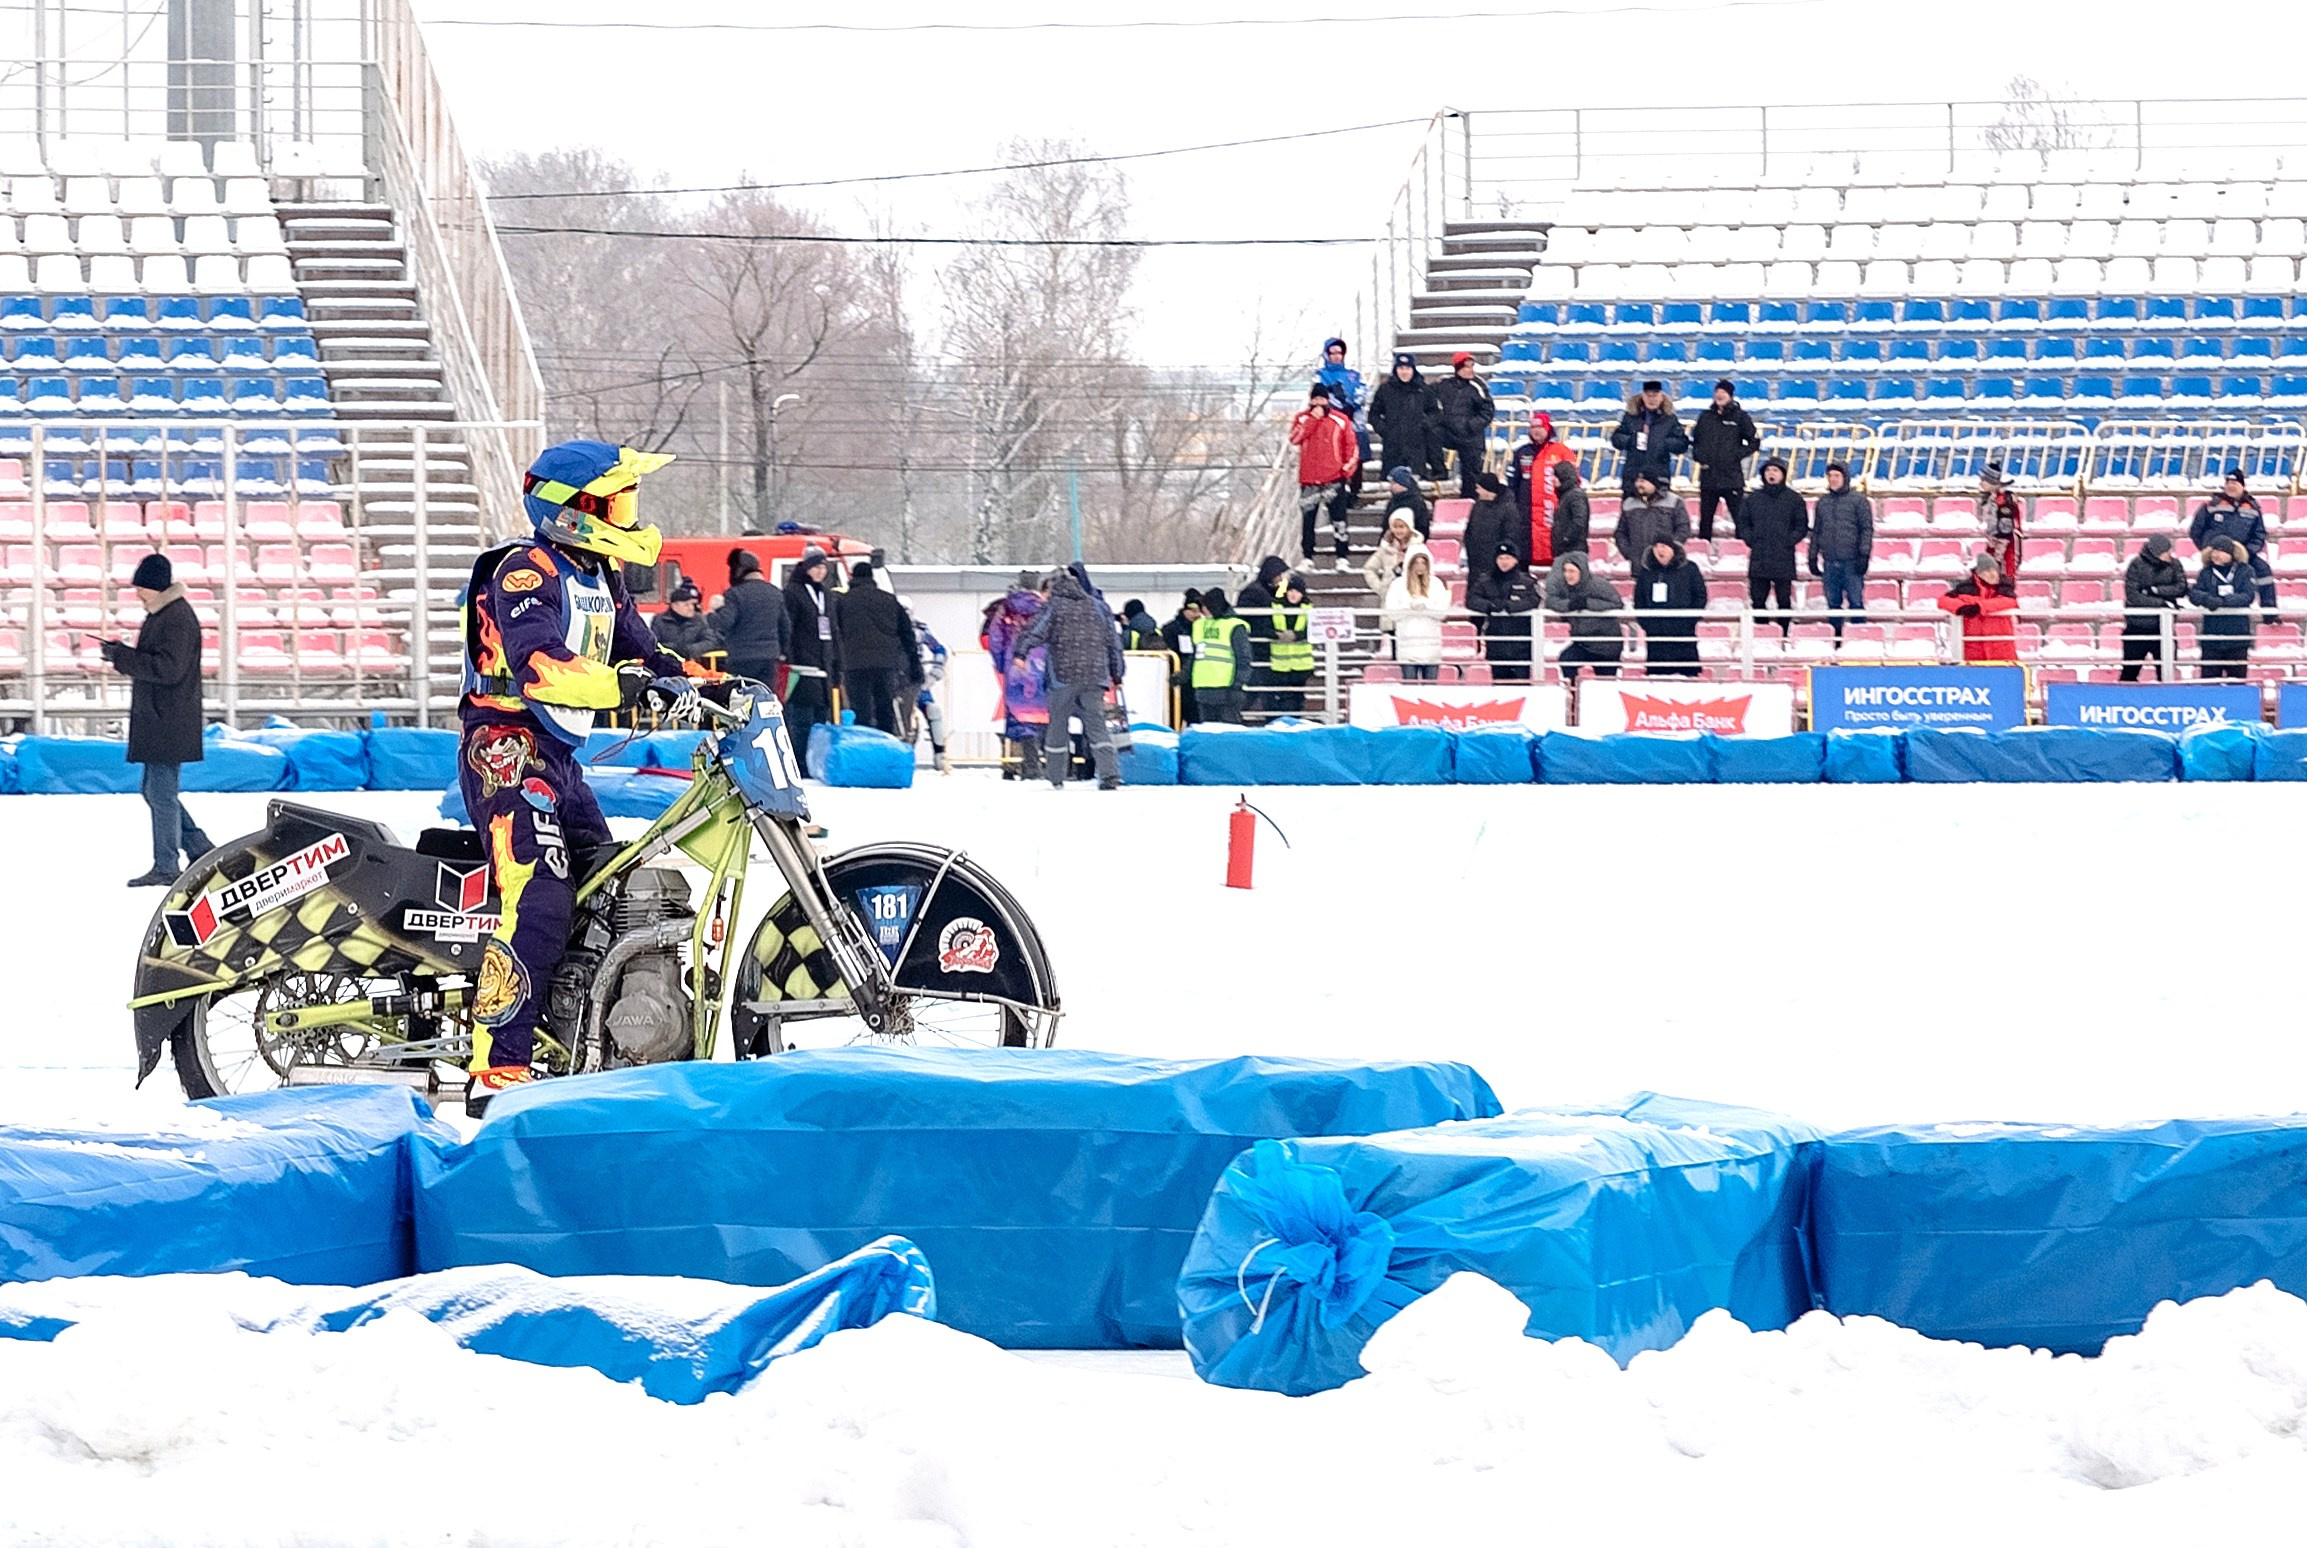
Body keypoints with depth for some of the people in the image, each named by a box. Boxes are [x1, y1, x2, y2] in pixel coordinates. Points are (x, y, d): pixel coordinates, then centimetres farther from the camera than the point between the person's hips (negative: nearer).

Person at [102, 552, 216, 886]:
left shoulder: (178, 618, -16)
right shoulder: (158, 614, 16)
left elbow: (168, 668, -23)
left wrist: (122, 657, -20)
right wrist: (123, 655, 9)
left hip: (169, 721, -11)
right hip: (155, 720, 11)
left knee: (162, 793, -6)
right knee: (155, 791, 15)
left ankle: (166, 867, 0)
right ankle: (200, 850, 20)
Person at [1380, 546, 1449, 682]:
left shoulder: (1436, 584, 10)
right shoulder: (1399, 584, 6)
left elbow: (1443, 611, 1)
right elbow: (1391, 612, -1)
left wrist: (1426, 607, -14)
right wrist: (1409, 608, -15)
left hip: (1431, 642, 1)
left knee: (1431, 684, -1)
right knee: (1409, 685, -4)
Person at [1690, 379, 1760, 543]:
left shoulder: (1740, 417, 1)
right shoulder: (1706, 416, 12)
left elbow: (1754, 443, 3)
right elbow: (1695, 439, 23)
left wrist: (1737, 455, -6)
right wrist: (1697, 455, 6)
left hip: (1732, 477, -4)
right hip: (1708, 476, 4)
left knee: (1740, 517, -8)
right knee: (1705, 518, 8)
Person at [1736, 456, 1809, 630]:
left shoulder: (1794, 499, 4)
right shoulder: (1753, 498, 9)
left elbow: (1802, 526, 5)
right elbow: (1742, 523, 13)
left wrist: (1789, 541, -8)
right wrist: (1750, 539, -2)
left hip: (1783, 559, -2)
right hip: (1758, 560, 2)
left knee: (1784, 601, 0)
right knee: (1757, 601, 2)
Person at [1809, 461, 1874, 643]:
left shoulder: (1858, 500, 1)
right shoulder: (1822, 502, 14)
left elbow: (1867, 529, -3)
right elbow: (1815, 531, 18)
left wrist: (1864, 555, -11)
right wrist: (1813, 558, 12)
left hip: (1852, 561, -4)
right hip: (1830, 562, 4)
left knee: (1856, 602, -5)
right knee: (1833, 604, 6)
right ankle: (1835, 641, 11)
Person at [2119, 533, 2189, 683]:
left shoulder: (2174, 565, 2)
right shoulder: (2137, 565, -8)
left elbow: (2181, 589, -9)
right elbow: (2133, 596, -14)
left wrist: (2154, 590, -16)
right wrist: (2163, 602, -16)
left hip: (2163, 627, 2)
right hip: (2138, 626, -2)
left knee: (2165, 671, 5)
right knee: (2130, 672, 5)